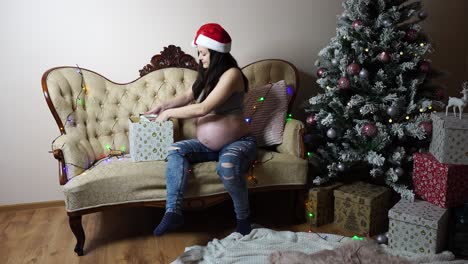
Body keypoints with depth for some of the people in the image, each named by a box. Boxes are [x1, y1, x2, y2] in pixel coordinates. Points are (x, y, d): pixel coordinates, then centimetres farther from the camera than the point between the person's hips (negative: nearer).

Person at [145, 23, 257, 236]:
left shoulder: (231, 74, -16)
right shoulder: (207, 74, 10)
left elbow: (203, 108, -23)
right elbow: (188, 97, 24)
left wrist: (170, 113, -13)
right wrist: (163, 106, 9)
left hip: (238, 142, -8)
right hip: (208, 144, 8)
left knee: (227, 166, -38)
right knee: (176, 150, -16)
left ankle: (243, 219, -14)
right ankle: (173, 212, -23)